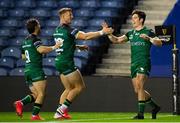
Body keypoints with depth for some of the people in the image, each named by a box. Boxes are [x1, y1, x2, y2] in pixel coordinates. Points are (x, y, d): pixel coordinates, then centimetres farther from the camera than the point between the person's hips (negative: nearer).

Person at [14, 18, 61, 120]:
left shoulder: (26, 41, 18)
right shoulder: (35, 39, -9)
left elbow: (23, 56, 28)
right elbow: (41, 49, -28)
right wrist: (54, 47, -17)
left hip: (27, 70, 9)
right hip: (36, 70, -9)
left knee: (36, 95, 12)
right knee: (41, 94, -7)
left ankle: (21, 103, -9)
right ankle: (35, 115, -15)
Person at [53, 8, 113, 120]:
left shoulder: (58, 30, 14)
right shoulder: (68, 30, -14)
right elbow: (86, 36, -22)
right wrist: (102, 32, -20)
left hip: (59, 62, 9)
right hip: (67, 63, -9)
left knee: (69, 89, 14)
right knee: (80, 86, -1)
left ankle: (59, 113, 6)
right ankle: (62, 108, -6)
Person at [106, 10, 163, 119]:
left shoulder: (148, 32, -3)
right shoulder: (131, 33, 15)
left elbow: (159, 43, -14)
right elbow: (116, 40, 14)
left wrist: (148, 38, -28)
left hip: (144, 63, -7)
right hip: (134, 64, 7)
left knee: (139, 87, -19)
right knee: (137, 90, 8)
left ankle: (141, 113, -17)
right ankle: (155, 107, 25)